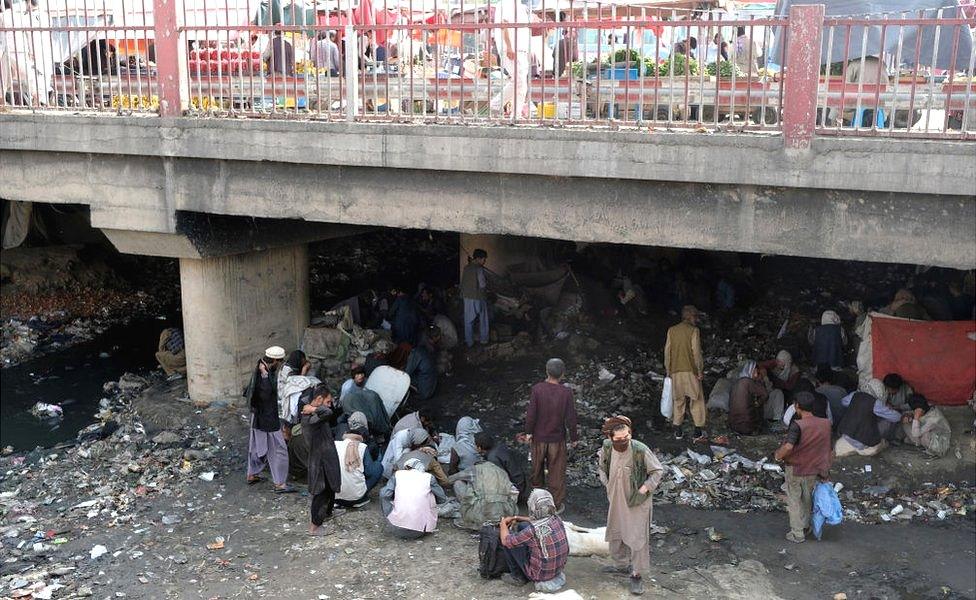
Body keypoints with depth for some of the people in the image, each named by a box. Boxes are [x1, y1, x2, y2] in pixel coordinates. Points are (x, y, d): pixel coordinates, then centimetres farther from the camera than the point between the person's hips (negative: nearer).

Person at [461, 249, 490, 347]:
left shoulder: (466, 268, 3)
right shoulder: (479, 269, -17)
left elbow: (462, 283, 9)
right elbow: (482, 285, -19)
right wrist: (486, 282, 2)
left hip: (467, 297, 5)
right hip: (479, 297, -5)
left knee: (468, 321, 11)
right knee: (482, 320, 14)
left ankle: (469, 342, 15)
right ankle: (483, 339, 24)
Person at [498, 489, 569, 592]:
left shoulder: (533, 530, -30)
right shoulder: (557, 520, -9)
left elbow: (506, 541, -14)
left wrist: (503, 523, 5)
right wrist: (516, 518, 18)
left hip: (541, 573, -7)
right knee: (522, 526, 14)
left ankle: (518, 576, 15)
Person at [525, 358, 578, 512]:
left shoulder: (537, 389, -17)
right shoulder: (566, 392, -18)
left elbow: (531, 413, -12)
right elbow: (571, 418, -12)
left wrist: (529, 432, 3)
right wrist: (574, 437, 2)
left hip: (539, 437, 1)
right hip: (557, 439, -1)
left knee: (537, 466, 23)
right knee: (557, 471, 13)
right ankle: (557, 504, 21)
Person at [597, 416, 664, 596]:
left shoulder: (640, 450, -28)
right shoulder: (607, 447, -14)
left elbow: (658, 470, -13)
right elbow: (601, 463, 10)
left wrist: (644, 489, -18)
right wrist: (606, 483, 3)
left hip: (637, 502, -5)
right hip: (616, 500, 5)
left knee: (637, 539, 0)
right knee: (615, 534, 20)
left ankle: (637, 575, 16)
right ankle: (621, 565, 42)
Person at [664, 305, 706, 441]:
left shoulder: (671, 330, 3)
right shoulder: (693, 331, -10)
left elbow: (667, 352, 5)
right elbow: (696, 353, -12)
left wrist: (668, 370, 13)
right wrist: (700, 371, -4)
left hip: (676, 371, 4)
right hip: (691, 371, -4)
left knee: (678, 400, 12)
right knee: (696, 400, 7)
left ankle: (678, 432, 12)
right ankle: (698, 432, 9)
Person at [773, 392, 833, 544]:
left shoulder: (797, 425, -27)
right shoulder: (825, 424, -8)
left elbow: (788, 446, -39)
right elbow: (827, 449, 1)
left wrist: (778, 455, -18)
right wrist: (826, 470, 13)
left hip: (795, 469, -5)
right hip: (813, 469, 5)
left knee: (794, 500, 12)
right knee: (807, 498, 25)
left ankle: (797, 534, 17)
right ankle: (805, 525, 43)